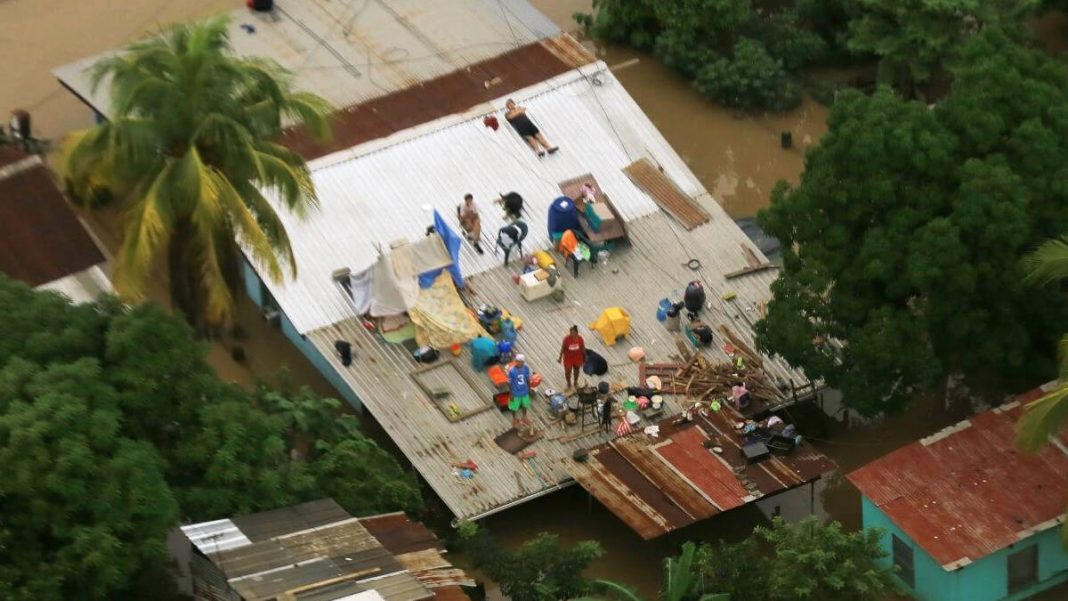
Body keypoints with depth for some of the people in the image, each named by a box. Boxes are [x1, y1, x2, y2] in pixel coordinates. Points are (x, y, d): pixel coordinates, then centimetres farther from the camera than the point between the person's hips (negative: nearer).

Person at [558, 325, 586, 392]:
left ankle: (575, 383, 50)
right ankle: (569, 385, 38)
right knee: (568, 371, 12)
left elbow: (583, 349, -6)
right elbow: (563, 348, -13)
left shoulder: (580, 339, -21)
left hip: (577, 357, 2)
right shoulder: (566, 339, -26)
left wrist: (584, 358, 3)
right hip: (568, 358, -2)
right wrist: (560, 358, -5)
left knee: (576, 370, 24)